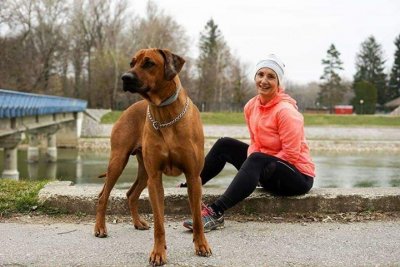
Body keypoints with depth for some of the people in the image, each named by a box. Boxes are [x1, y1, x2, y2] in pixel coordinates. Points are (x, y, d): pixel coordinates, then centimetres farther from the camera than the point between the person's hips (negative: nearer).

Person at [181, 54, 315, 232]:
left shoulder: (285, 110, -21)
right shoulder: (251, 106, 0)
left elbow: (291, 154, -23)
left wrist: (253, 166, -19)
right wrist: (251, 170, -11)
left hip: (298, 177, -8)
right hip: (270, 170, 8)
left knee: (257, 160, -36)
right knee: (225, 145, 6)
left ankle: (215, 213, -43)